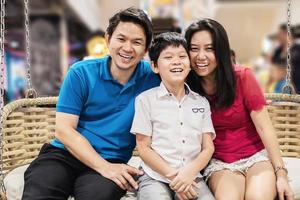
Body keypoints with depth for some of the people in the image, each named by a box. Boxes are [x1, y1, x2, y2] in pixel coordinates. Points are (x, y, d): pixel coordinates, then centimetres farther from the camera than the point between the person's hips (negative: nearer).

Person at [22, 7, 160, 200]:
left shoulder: (151, 78, 0)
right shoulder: (81, 73, -3)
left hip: (111, 162, 0)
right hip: (63, 154, 1)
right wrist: (104, 167, -16)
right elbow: (64, 130, -6)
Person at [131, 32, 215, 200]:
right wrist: (172, 175, -10)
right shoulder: (145, 99, 2)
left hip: (192, 177, 3)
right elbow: (144, 148, 0)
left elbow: (208, 147, 8)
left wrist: (191, 171, -11)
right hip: (155, 177, -2)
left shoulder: (201, 102, 12)